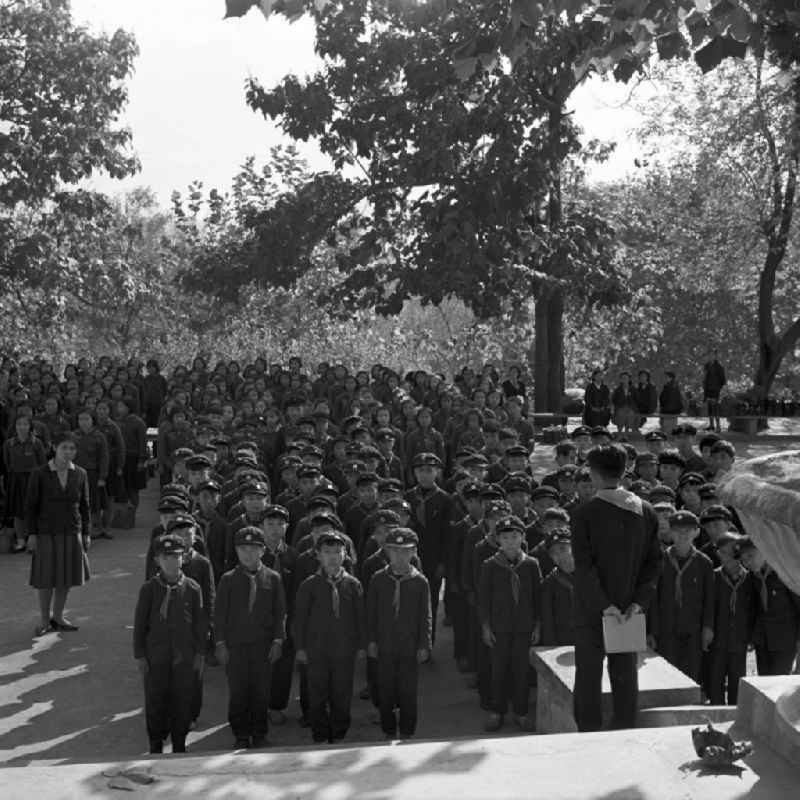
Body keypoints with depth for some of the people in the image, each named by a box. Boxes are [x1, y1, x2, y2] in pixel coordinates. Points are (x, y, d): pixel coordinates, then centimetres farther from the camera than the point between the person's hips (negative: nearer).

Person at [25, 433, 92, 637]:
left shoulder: (80, 475, 0)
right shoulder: (39, 474, -8)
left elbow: (84, 506, 7)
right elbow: (30, 505, -4)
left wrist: (86, 533, 5)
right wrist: (31, 534, -8)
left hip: (71, 533, 3)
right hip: (46, 533, -3)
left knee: (67, 577, 11)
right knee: (46, 580, 3)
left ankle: (57, 617, 27)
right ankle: (45, 621, 17)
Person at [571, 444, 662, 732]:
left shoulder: (583, 513, -12)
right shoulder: (645, 511, 1)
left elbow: (584, 565, -16)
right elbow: (654, 561, 1)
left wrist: (603, 604, -13)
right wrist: (639, 601, -1)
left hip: (590, 611, -4)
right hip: (629, 610, 4)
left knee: (588, 677, 6)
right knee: (626, 676, 13)